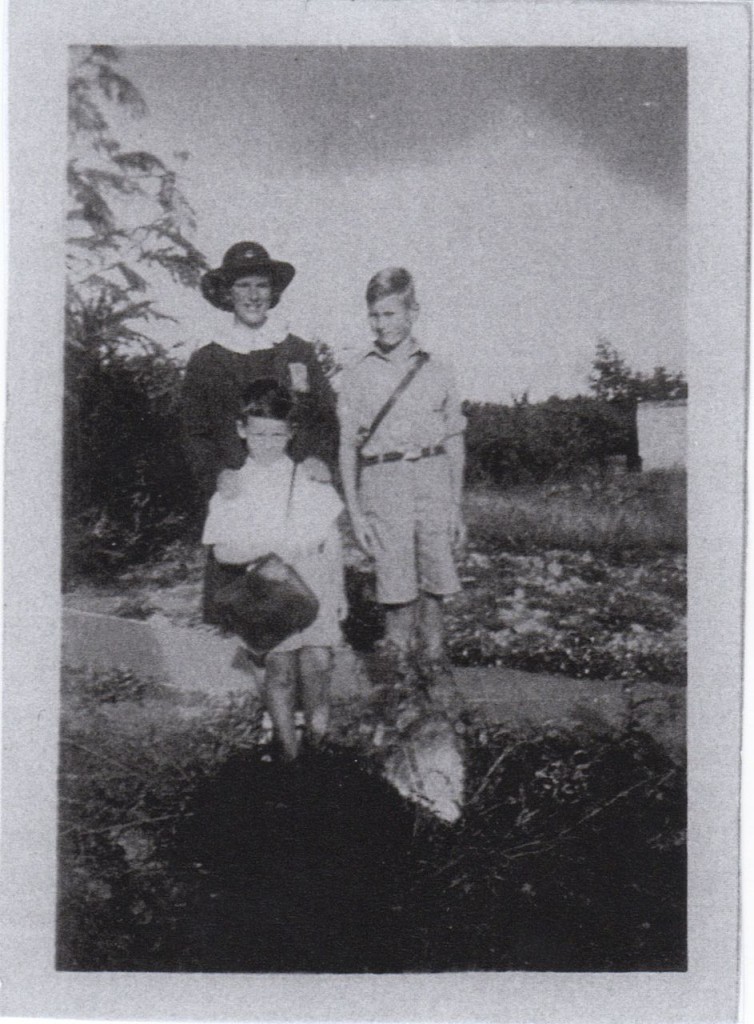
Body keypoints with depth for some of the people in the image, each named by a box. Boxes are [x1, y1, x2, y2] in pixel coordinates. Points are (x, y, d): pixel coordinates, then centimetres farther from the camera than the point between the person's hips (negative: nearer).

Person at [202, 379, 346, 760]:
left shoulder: (312, 483, 6)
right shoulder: (232, 490, 3)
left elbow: (333, 543, 13)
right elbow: (221, 549, -1)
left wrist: (339, 591, 16)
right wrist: (258, 553, -19)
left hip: (313, 584, 1)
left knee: (317, 661, -11)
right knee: (279, 669, -2)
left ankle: (320, 741, 6)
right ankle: (289, 751, 12)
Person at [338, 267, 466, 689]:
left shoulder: (437, 372, 10)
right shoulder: (357, 376, 7)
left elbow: (455, 443, 14)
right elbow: (347, 448, 6)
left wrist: (457, 505, 10)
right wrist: (355, 511, 0)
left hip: (434, 479, 1)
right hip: (382, 482, -1)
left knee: (435, 579, 2)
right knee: (398, 583, -3)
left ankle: (433, 655, 18)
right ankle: (399, 655, 13)